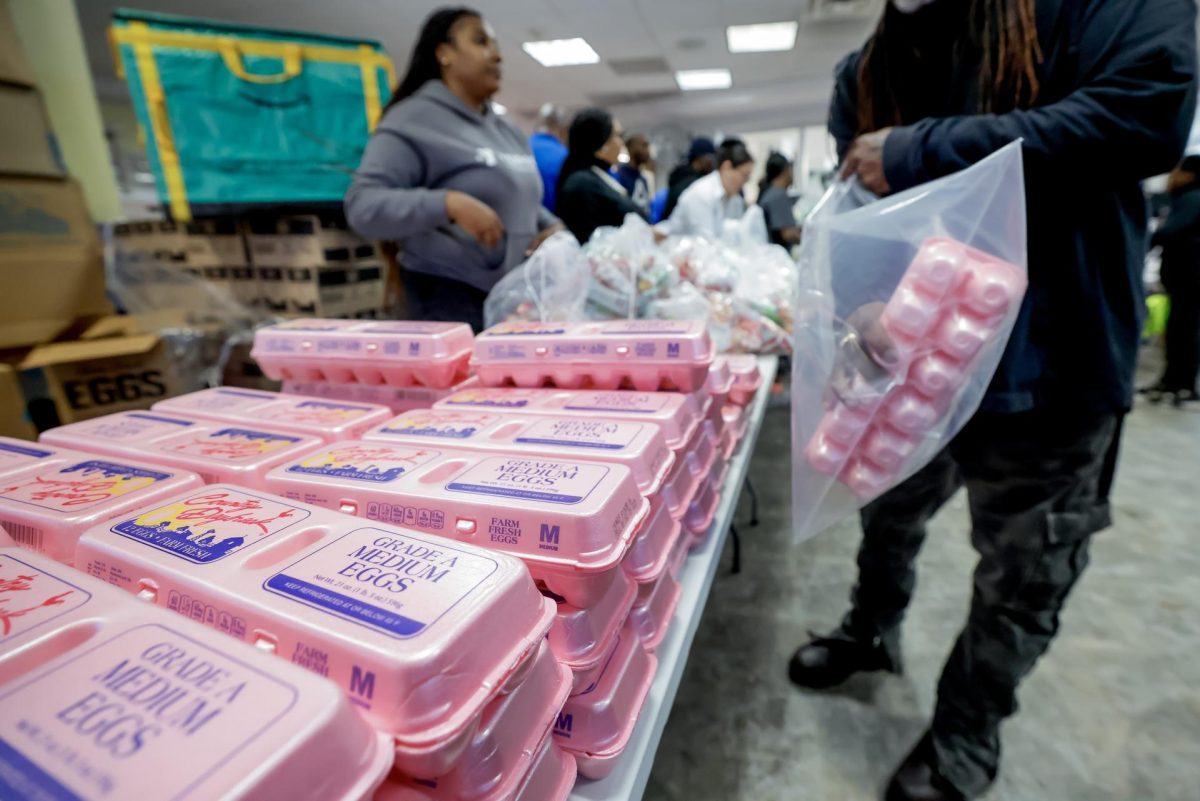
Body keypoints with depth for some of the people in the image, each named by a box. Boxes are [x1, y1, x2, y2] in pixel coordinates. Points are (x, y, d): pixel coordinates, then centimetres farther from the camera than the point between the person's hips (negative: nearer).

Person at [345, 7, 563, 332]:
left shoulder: (507, 132, 18)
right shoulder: (414, 119, -5)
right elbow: (362, 205, -14)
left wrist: (554, 227, 4)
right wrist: (450, 203, -28)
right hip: (452, 299, -6)